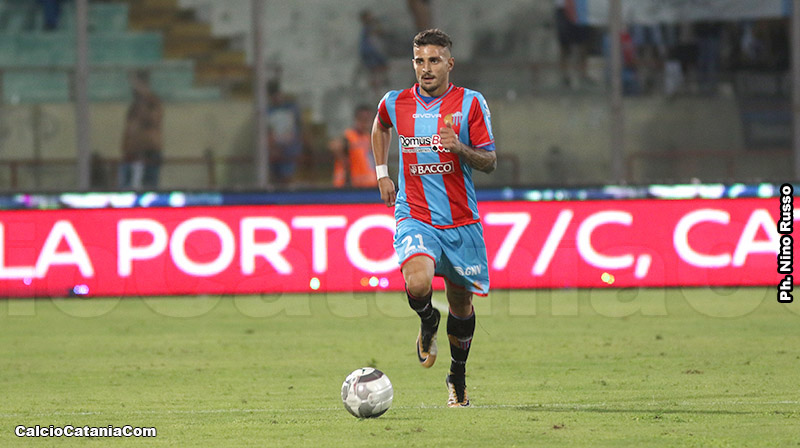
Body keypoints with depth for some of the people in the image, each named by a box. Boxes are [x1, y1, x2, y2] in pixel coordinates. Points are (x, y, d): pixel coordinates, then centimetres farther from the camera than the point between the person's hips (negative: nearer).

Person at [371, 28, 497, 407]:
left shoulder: (470, 103, -3)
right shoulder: (395, 103, 2)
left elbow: (490, 162, -3)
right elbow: (379, 127, 27)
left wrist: (459, 148, -22)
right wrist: (382, 173, 18)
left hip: (461, 221, 1)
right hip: (414, 216, -1)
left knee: (461, 303, 10)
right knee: (418, 284, -27)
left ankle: (458, 375, 35)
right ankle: (428, 321, 9)